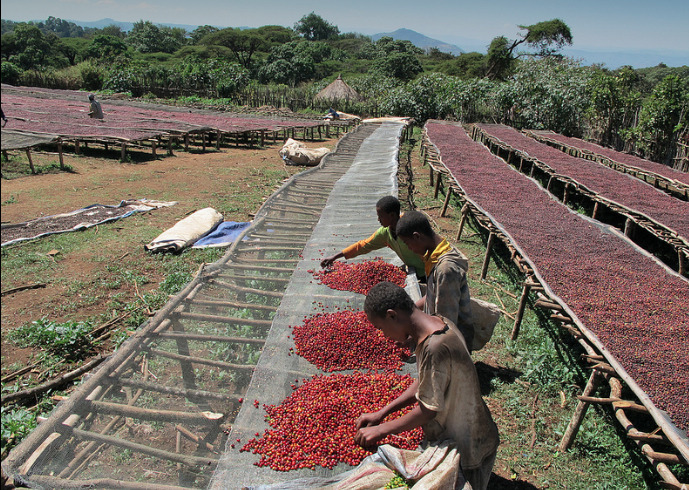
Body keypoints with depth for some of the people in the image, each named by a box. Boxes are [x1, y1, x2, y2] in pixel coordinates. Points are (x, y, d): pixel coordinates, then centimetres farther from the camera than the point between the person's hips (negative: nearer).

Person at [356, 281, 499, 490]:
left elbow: (428, 410, -25)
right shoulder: (437, 322, -7)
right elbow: (425, 382, 3)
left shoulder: (435, 348, -35)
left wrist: (381, 430, -12)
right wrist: (381, 413, 3)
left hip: (467, 449, -8)